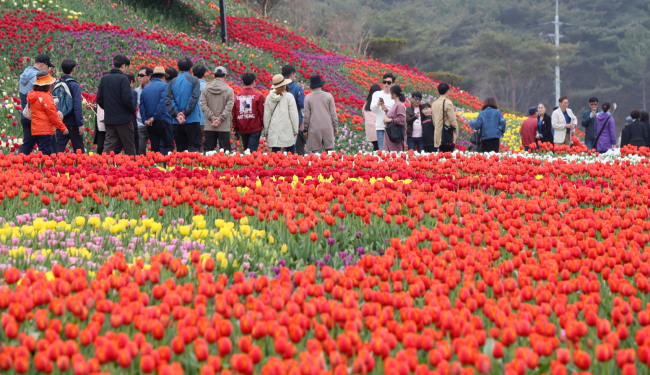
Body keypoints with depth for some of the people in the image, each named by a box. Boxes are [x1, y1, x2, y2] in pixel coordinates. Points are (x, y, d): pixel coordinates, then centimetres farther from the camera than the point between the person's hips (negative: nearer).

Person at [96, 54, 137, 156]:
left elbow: (99, 99, 9)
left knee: (109, 145, 4)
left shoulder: (104, 79, 8)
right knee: (129, 148, 5)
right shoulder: (123, 79, -11)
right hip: (123, 119, -5)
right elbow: (127, 100, -17)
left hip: (108, 119, 5)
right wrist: (133, 110, 0)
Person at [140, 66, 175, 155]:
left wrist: (145, 120, -2)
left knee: (154, 148, 8)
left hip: (150, 124, 5)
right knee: (169, 145, -3)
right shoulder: (164, 85, -1)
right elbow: (162, 102, -13)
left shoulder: (145, 88, 14)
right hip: (162, 121, -5)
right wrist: (154, 117, -11)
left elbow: (142, 105, 6)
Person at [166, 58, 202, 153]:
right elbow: (194, 98, -11)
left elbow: (169, 100, -1)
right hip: (192, 120, -3)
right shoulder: (194, 80, -1)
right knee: (193, 148, -4)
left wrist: (176, 114, -9)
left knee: (180, 149, 8)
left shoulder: (172, 82, 8)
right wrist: (185, 113, -10)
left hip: (176, 122, 3)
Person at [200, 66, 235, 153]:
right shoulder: (229, 90, -4)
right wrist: (220, 119, -10)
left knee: (208, 150, 7)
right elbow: (229, 107, -11)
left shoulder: (206, 89, 4)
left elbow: (203, 105, -3)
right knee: (225, 151, 2)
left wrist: (212, 117, -6)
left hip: (209, 127, 2)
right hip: (224, 127, -2)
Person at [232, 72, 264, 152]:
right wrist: (263, 125, 6)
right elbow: (262, 113, -5)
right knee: (252, 150, -7)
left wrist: (235, 128, 14)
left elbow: (234, 114, 7)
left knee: (246, 150, 16)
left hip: (242, 129, 4)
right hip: (255, 129, -4)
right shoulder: (258, 96, -6)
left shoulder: (237, 96, 5)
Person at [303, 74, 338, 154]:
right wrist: (336, 127, 10)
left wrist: (305, 129, 8)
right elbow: (333, 113, 3)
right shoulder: (328, 96, 0)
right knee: (329, 150, 7)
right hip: (328, 128, 1)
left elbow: (307, 115, -1)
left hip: (314, 129, -1)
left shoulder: (308, 98, -3)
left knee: (315, 151, 0)